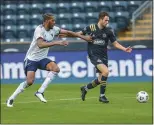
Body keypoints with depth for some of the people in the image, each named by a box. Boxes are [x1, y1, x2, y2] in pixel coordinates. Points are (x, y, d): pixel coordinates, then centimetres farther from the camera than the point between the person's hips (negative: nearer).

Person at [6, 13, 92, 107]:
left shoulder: (53, 29, 1)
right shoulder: (39, 30, -20)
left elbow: (68, 32, 11)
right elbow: (40, 44, -35)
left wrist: (83, 37, 10)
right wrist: (57, 43, -38)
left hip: (42, 59, 7)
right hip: (31, 59, -7)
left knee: (56, 68, -20)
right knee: (30, 81, -18)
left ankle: (40, 92, -16)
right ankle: (11, 99, 2)